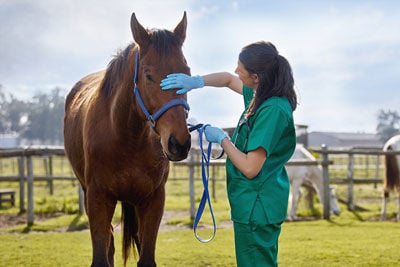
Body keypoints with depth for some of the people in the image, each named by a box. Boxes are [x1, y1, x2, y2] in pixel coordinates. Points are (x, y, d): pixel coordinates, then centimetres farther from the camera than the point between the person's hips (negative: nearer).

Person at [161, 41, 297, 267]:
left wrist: (221, 138, -13)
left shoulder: (272, 110, -25)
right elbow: (229, 80, 22)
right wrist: (196, 82, 4)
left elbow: (250, 168, -27)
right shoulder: (259, 95, 2)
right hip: (255, 201, 10)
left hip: (257, 207, -10)